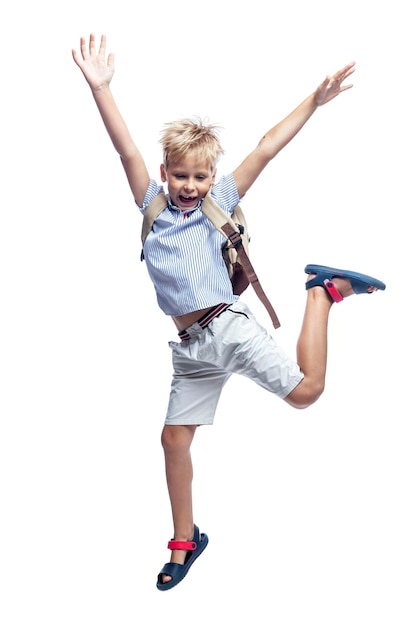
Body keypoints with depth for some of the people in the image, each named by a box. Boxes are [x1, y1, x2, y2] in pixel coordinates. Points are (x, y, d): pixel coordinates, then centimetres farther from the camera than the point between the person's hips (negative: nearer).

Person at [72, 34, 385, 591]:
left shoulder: (219, 202, 2)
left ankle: (324, 290, 14)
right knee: (174, 439, 7)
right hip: (190, 348, 3)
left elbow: (265, 151, -2)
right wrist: (100, 88, -14)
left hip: (228, 326, -3)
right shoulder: (153, 205, 7)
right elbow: (127, 151, -4)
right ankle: (185, 540, 26)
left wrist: (314, 102, -5)